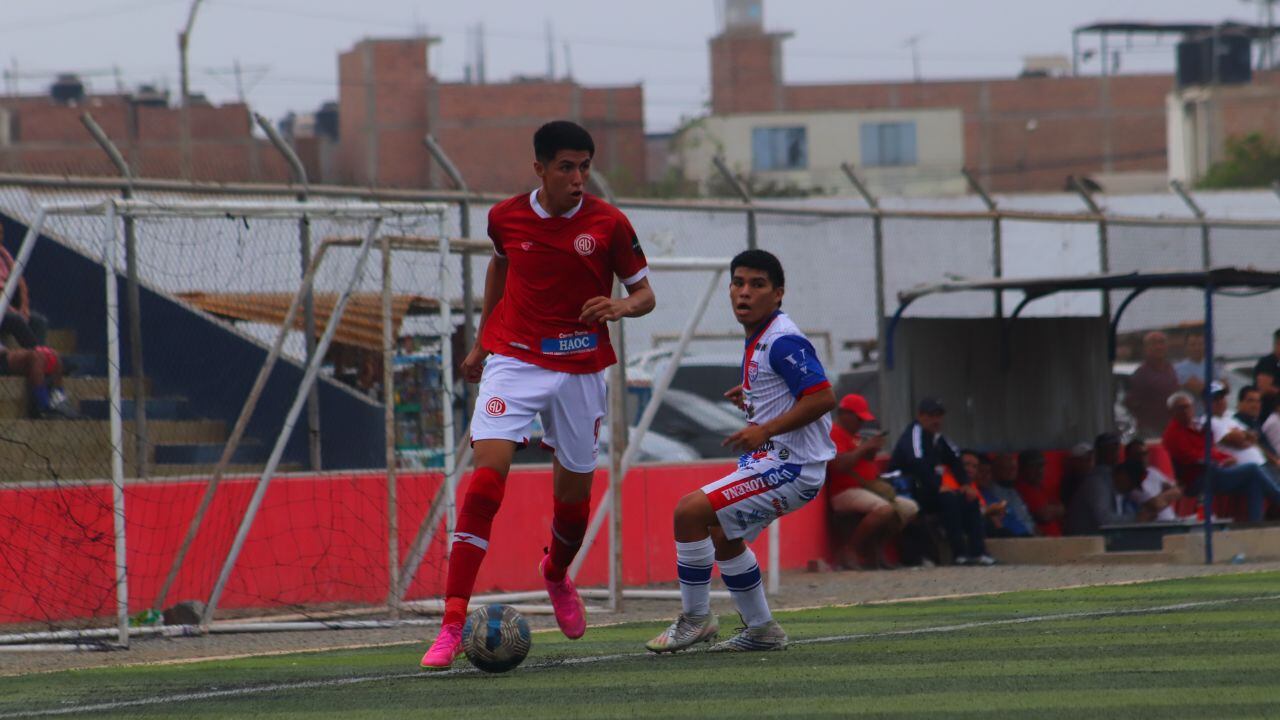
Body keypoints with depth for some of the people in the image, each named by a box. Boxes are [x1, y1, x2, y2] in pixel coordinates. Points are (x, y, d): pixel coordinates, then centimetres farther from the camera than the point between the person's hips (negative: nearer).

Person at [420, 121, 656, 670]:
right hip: (513, 359, -1)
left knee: (574, 495, 9)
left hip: (578, 369, 1)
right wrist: (481, 342, 25)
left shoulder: (608, 224, -6)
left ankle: (557, 574, 47)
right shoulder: (506, 218, -2)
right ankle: (452, 624, -20)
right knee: (486, 478, -18)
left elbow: (644, 294, 1)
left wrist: (620, 307, -22)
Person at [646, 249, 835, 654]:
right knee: (724, 537, 23)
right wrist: (751, 399, 15)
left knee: (690, 511, -16)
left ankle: (696, 619, -5)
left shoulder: (783, 341, -17)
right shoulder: (757, 340, 14)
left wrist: (764, 430, -28)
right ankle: (761, 630, 32)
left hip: (791, 467, -11)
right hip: (771, 462, 11)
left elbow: (823, 397, -25)